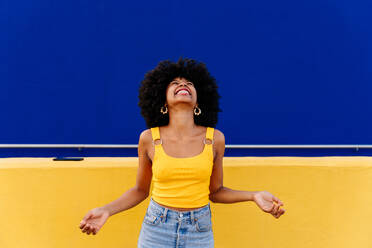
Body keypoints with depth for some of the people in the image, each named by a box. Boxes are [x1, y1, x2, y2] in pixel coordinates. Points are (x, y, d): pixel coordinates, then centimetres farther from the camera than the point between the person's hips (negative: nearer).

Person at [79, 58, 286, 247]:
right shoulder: (149, 138, -7)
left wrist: (254, 196, -10)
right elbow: (141, 190, 4)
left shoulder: (215, 138, -6)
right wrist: (107, 210, -9)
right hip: (157, 230, -1)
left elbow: (215, 191, 4)